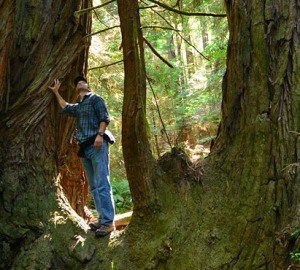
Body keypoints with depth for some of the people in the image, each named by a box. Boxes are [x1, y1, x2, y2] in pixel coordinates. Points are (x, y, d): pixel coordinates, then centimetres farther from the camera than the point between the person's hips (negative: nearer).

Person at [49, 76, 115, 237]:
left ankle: (108, 222, -19)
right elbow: (65, 108, 47)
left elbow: (104, 118, -7)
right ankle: (102, 220, 4)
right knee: (94, 187, 3)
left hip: (97, 146, -8)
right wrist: (56, 92, 47)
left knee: (102, 185, -15)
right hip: (85, 149, 8)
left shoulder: (95, 99, 6)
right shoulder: (78, 107, 26)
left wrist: (100, 134, -21)